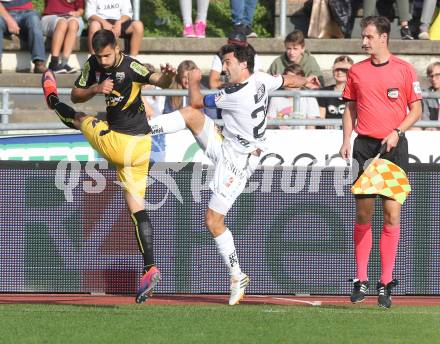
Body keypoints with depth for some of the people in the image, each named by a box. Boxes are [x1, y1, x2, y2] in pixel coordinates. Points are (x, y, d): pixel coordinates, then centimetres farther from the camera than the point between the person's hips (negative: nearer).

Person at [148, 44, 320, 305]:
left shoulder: (235, 96, -28)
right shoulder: (261, 80, -4)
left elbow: (197, 102, -12)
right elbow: (287, 80, 17)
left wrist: (194, 81, 7)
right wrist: (305, 82, 37)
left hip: (236, 163, -9)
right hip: (224, 148, 9)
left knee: (214, 221, -5)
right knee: (190, 115, -7)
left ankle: (237, 277, 4)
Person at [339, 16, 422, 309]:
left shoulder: (404, 69, 1)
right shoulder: (357, 71, 10)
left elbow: (416, 109, 3)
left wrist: (397, 132, -11)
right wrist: (346, 141, 4)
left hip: (394, 145, -2)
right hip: (364, 145, 2)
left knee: (392, 212, -5)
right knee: (364, 212, 0)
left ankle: (386, 284, -1)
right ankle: (361, 280, 7)